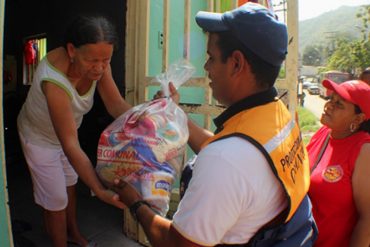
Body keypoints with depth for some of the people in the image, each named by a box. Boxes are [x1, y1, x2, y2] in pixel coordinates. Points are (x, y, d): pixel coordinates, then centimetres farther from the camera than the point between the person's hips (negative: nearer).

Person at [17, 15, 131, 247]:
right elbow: (71, 146, -45)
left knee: (69, 185, 23)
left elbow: (116, 104, -28)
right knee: (55, 200, 5)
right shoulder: (54, 80, -43)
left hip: (67, 131, 6)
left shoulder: (98, 64, -24)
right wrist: (100, 191, -51)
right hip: (40, 138, -6)